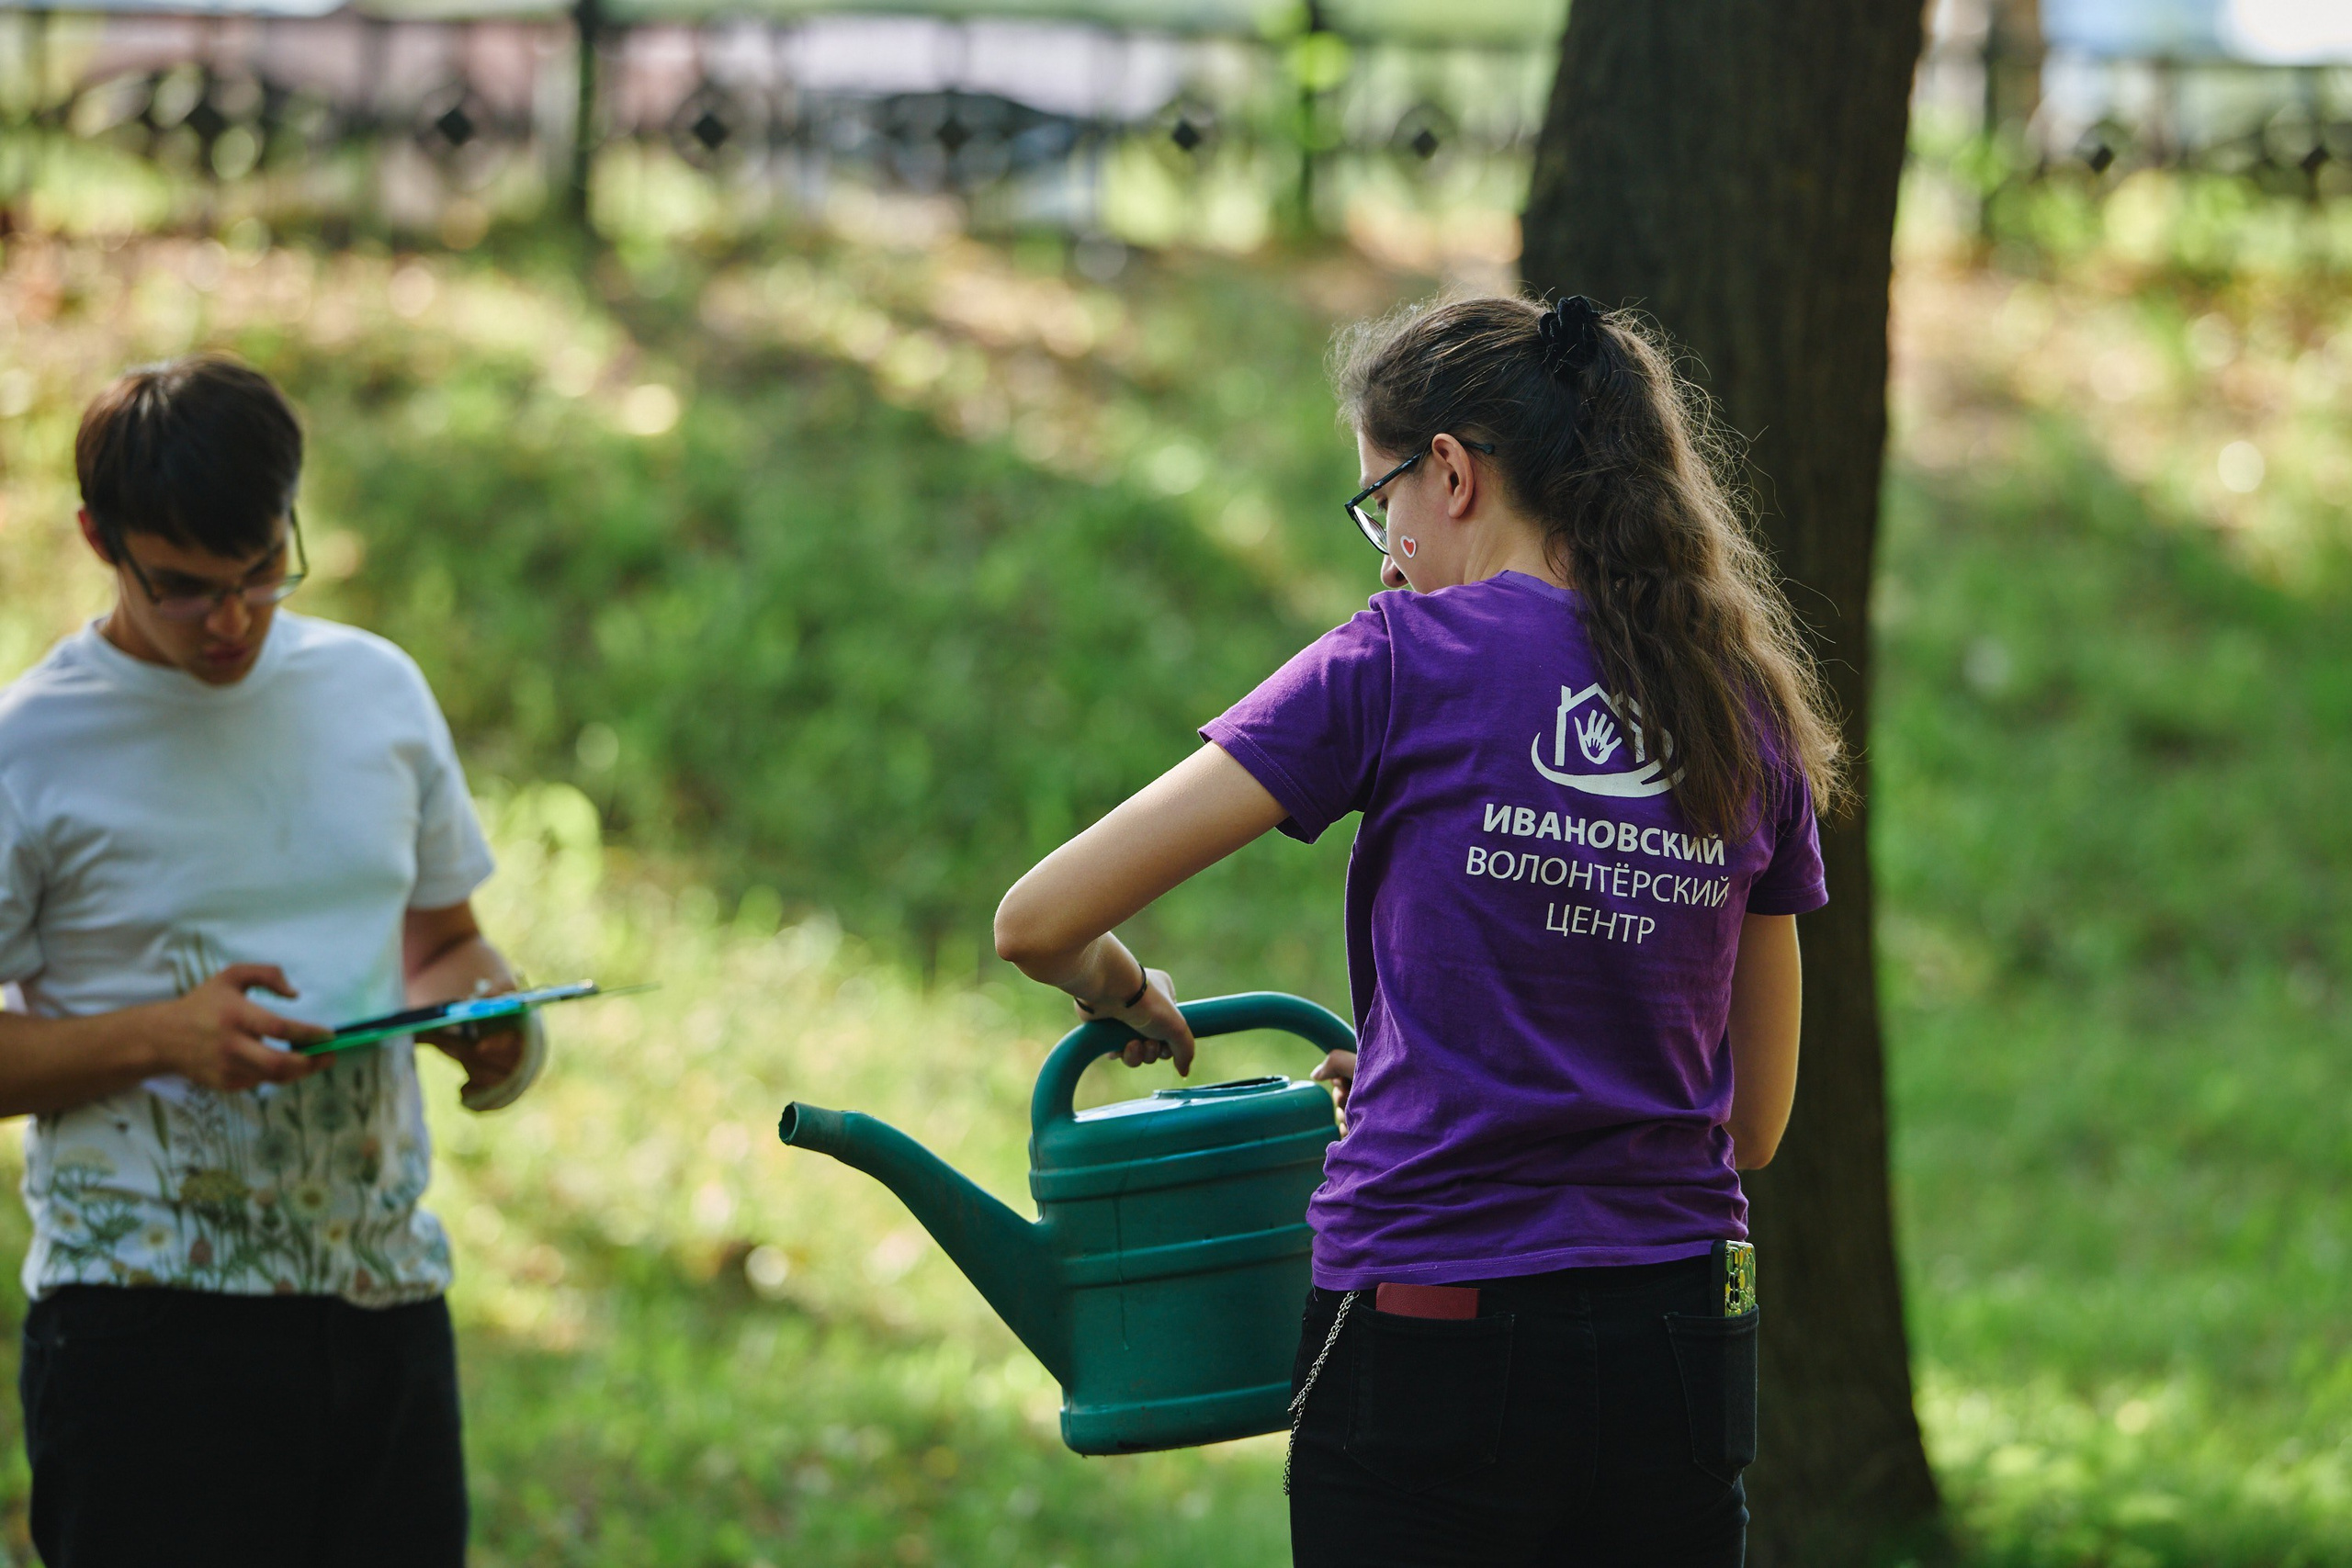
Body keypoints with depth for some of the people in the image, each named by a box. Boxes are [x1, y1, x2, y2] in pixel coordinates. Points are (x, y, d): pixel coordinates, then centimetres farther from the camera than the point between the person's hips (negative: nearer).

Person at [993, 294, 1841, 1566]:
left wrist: (1125, 994, 16)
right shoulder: (1747, 709, 9)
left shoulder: (1403, 663, -4)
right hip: (1680, 1352, 4)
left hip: (1434, 1357, -4)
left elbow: (1040, 922, -7)